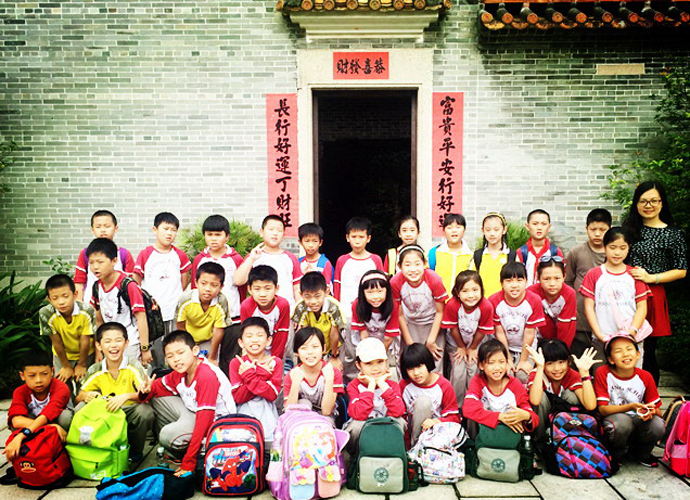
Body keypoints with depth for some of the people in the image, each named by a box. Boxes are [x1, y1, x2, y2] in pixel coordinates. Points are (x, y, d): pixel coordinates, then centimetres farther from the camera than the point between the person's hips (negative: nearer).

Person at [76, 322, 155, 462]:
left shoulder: (134, 366, -11)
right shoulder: (95, 371, -1)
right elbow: (77, 398, 4)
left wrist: (126, 396, -39)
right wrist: (85, 396, -20)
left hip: (131, 413, -2)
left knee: (145, 411, -33)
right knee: (80, 408, -19)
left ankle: (136, 451, -2)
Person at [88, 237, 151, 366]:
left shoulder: (128, 286, -20)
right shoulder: (97, 286, 1)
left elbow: (141, 318, -18)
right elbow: (99, 319, 12)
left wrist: (145, 349, -17)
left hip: (131, 344, -7)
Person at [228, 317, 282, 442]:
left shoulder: (275, 362, -2)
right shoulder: (236, 363, 0)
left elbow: (272, 395, -13)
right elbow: (237, 397, -10)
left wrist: (249, 376, -20)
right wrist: (260, 375, -20)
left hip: (266, 409, 0)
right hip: (244, 410, 0)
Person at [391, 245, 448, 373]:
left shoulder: (434, 280, -25)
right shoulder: (395, 282, -21)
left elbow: (440, 312, -12)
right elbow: (400, 315, -8)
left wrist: (431, 341, -11)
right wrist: (409, 343, -6)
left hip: (432, 323, -1)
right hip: (410, 324, 1)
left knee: (434, 365, -4)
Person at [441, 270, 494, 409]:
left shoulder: (486, 307, -30)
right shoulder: (452, 305, -32)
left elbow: (482, 331, -16)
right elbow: (453, 328, -17)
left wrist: (472, 349, -5)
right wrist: (461, 348, -6)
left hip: (476, 343, 1)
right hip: (455, 343, -1)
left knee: (473, 371, -9)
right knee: (459, 372, -10)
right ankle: (456, 406, 10)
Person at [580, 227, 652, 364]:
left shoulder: (634, 275, 8)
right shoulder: (593, 275, 4)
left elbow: (642, 307, 4)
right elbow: (589, 307, 0)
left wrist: (632, 331, -10)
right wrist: (600, 334, -9)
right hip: (602, 340, -1)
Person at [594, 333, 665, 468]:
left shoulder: (645, 377, -4)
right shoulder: (603, 373, -13)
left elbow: (657, 410, 0)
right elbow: (602, 409, -16)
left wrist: (651, 411, -25)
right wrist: (631, 407, -30)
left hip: (638, 422, 3)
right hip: (611, 421, -3)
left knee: (658, 425, -27)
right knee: (622, 421, -36)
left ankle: (640, 454, 7)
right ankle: (614, 456, -3)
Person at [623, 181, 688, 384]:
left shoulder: (673, 234, 0)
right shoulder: (629, 227, 10)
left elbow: (681, 271, -1)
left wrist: (651, 278, -12)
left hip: (651, 296, -3)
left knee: (647, 352, 2)